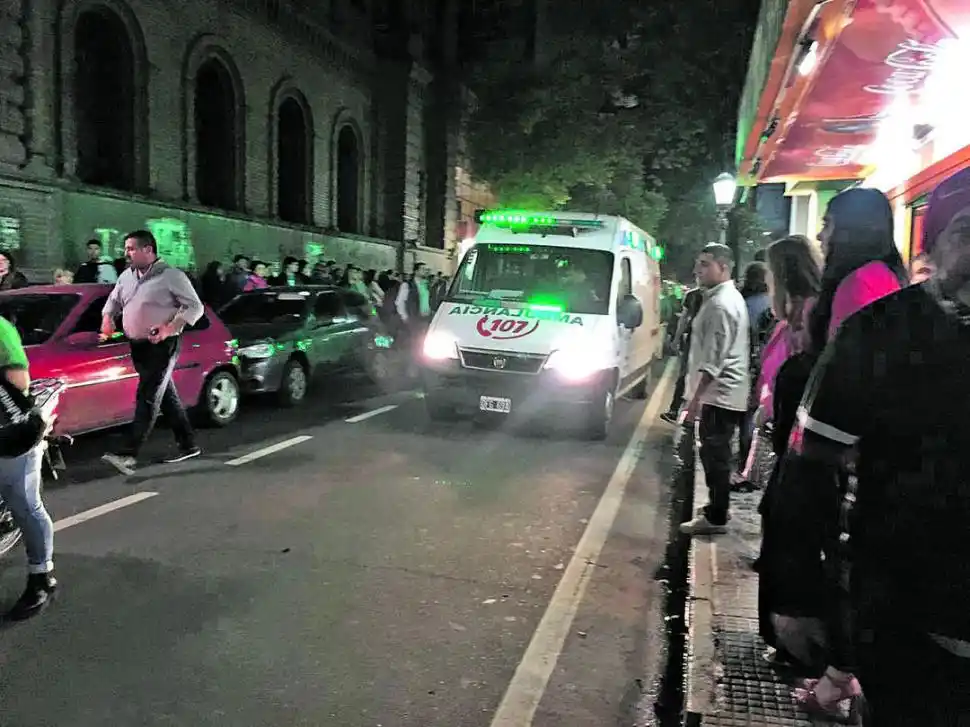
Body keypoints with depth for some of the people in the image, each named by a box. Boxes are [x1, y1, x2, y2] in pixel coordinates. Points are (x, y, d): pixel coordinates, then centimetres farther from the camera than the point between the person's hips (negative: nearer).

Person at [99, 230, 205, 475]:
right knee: (165, 396, 12)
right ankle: (188, 444, 22)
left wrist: (170, 328, -23)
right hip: (138, 346, 8)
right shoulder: (126, 276, 13)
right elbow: (113, 301, 27)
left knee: (147, 398, -12)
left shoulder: (171, 275, -10)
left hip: (162, 346, -8)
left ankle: (130, 454, -15)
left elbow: (195, 307, -12)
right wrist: (107, 318, 5)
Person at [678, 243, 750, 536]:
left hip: (719, 394, -10)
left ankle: (716, 517, 5)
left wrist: (695, 398, -21)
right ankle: (715, 512, 25)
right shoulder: (728, 297, 16)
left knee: (715, 457, -3)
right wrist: (697, 395, 23)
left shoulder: (721, 304, -18)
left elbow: (713, 360, -22)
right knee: (715, 456, 16)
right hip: (724, 393, 10)